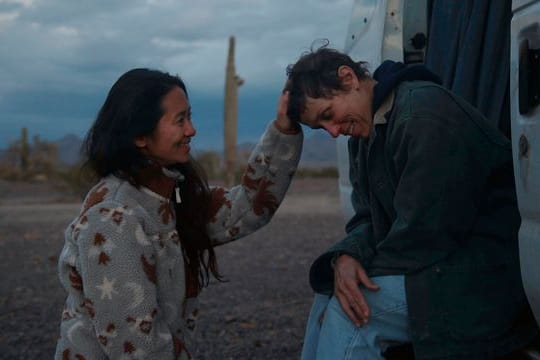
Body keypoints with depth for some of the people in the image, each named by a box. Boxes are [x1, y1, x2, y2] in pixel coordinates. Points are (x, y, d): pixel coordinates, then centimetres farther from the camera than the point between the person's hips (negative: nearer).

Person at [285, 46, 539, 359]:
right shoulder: (366, 137, 13)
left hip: (492, 279, -10)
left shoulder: (425, 113, -19)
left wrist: (367, 272, -11)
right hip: (442, 267, 10)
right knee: (330, 298, 7)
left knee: (345, 315, -18)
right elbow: (370, 219, 10)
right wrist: (346, 257, -12)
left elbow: (425, 231, -23)